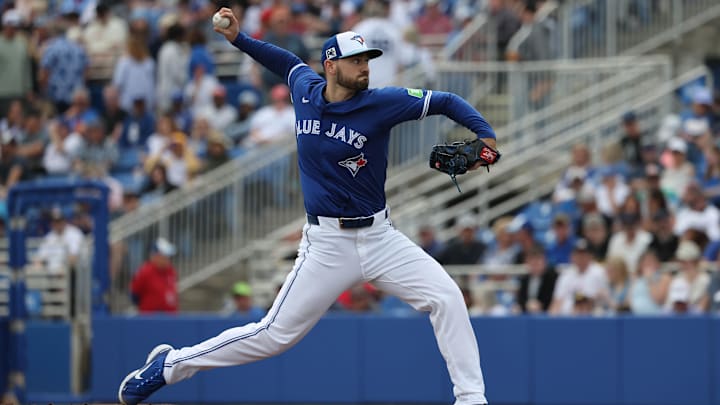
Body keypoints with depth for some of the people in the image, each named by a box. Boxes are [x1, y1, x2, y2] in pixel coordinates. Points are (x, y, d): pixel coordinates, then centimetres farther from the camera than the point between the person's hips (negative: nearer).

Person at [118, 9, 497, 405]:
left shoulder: (383, 103, -8)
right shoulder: (306, 90, 1)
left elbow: (447, 102, -5)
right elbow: (288, 62, 24)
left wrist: (485, 135, -18)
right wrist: (238, 38, 19)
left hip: (379, 237, 0)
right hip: (328, 244, 0)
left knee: (446, 297, -15)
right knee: (276, 334, -2)